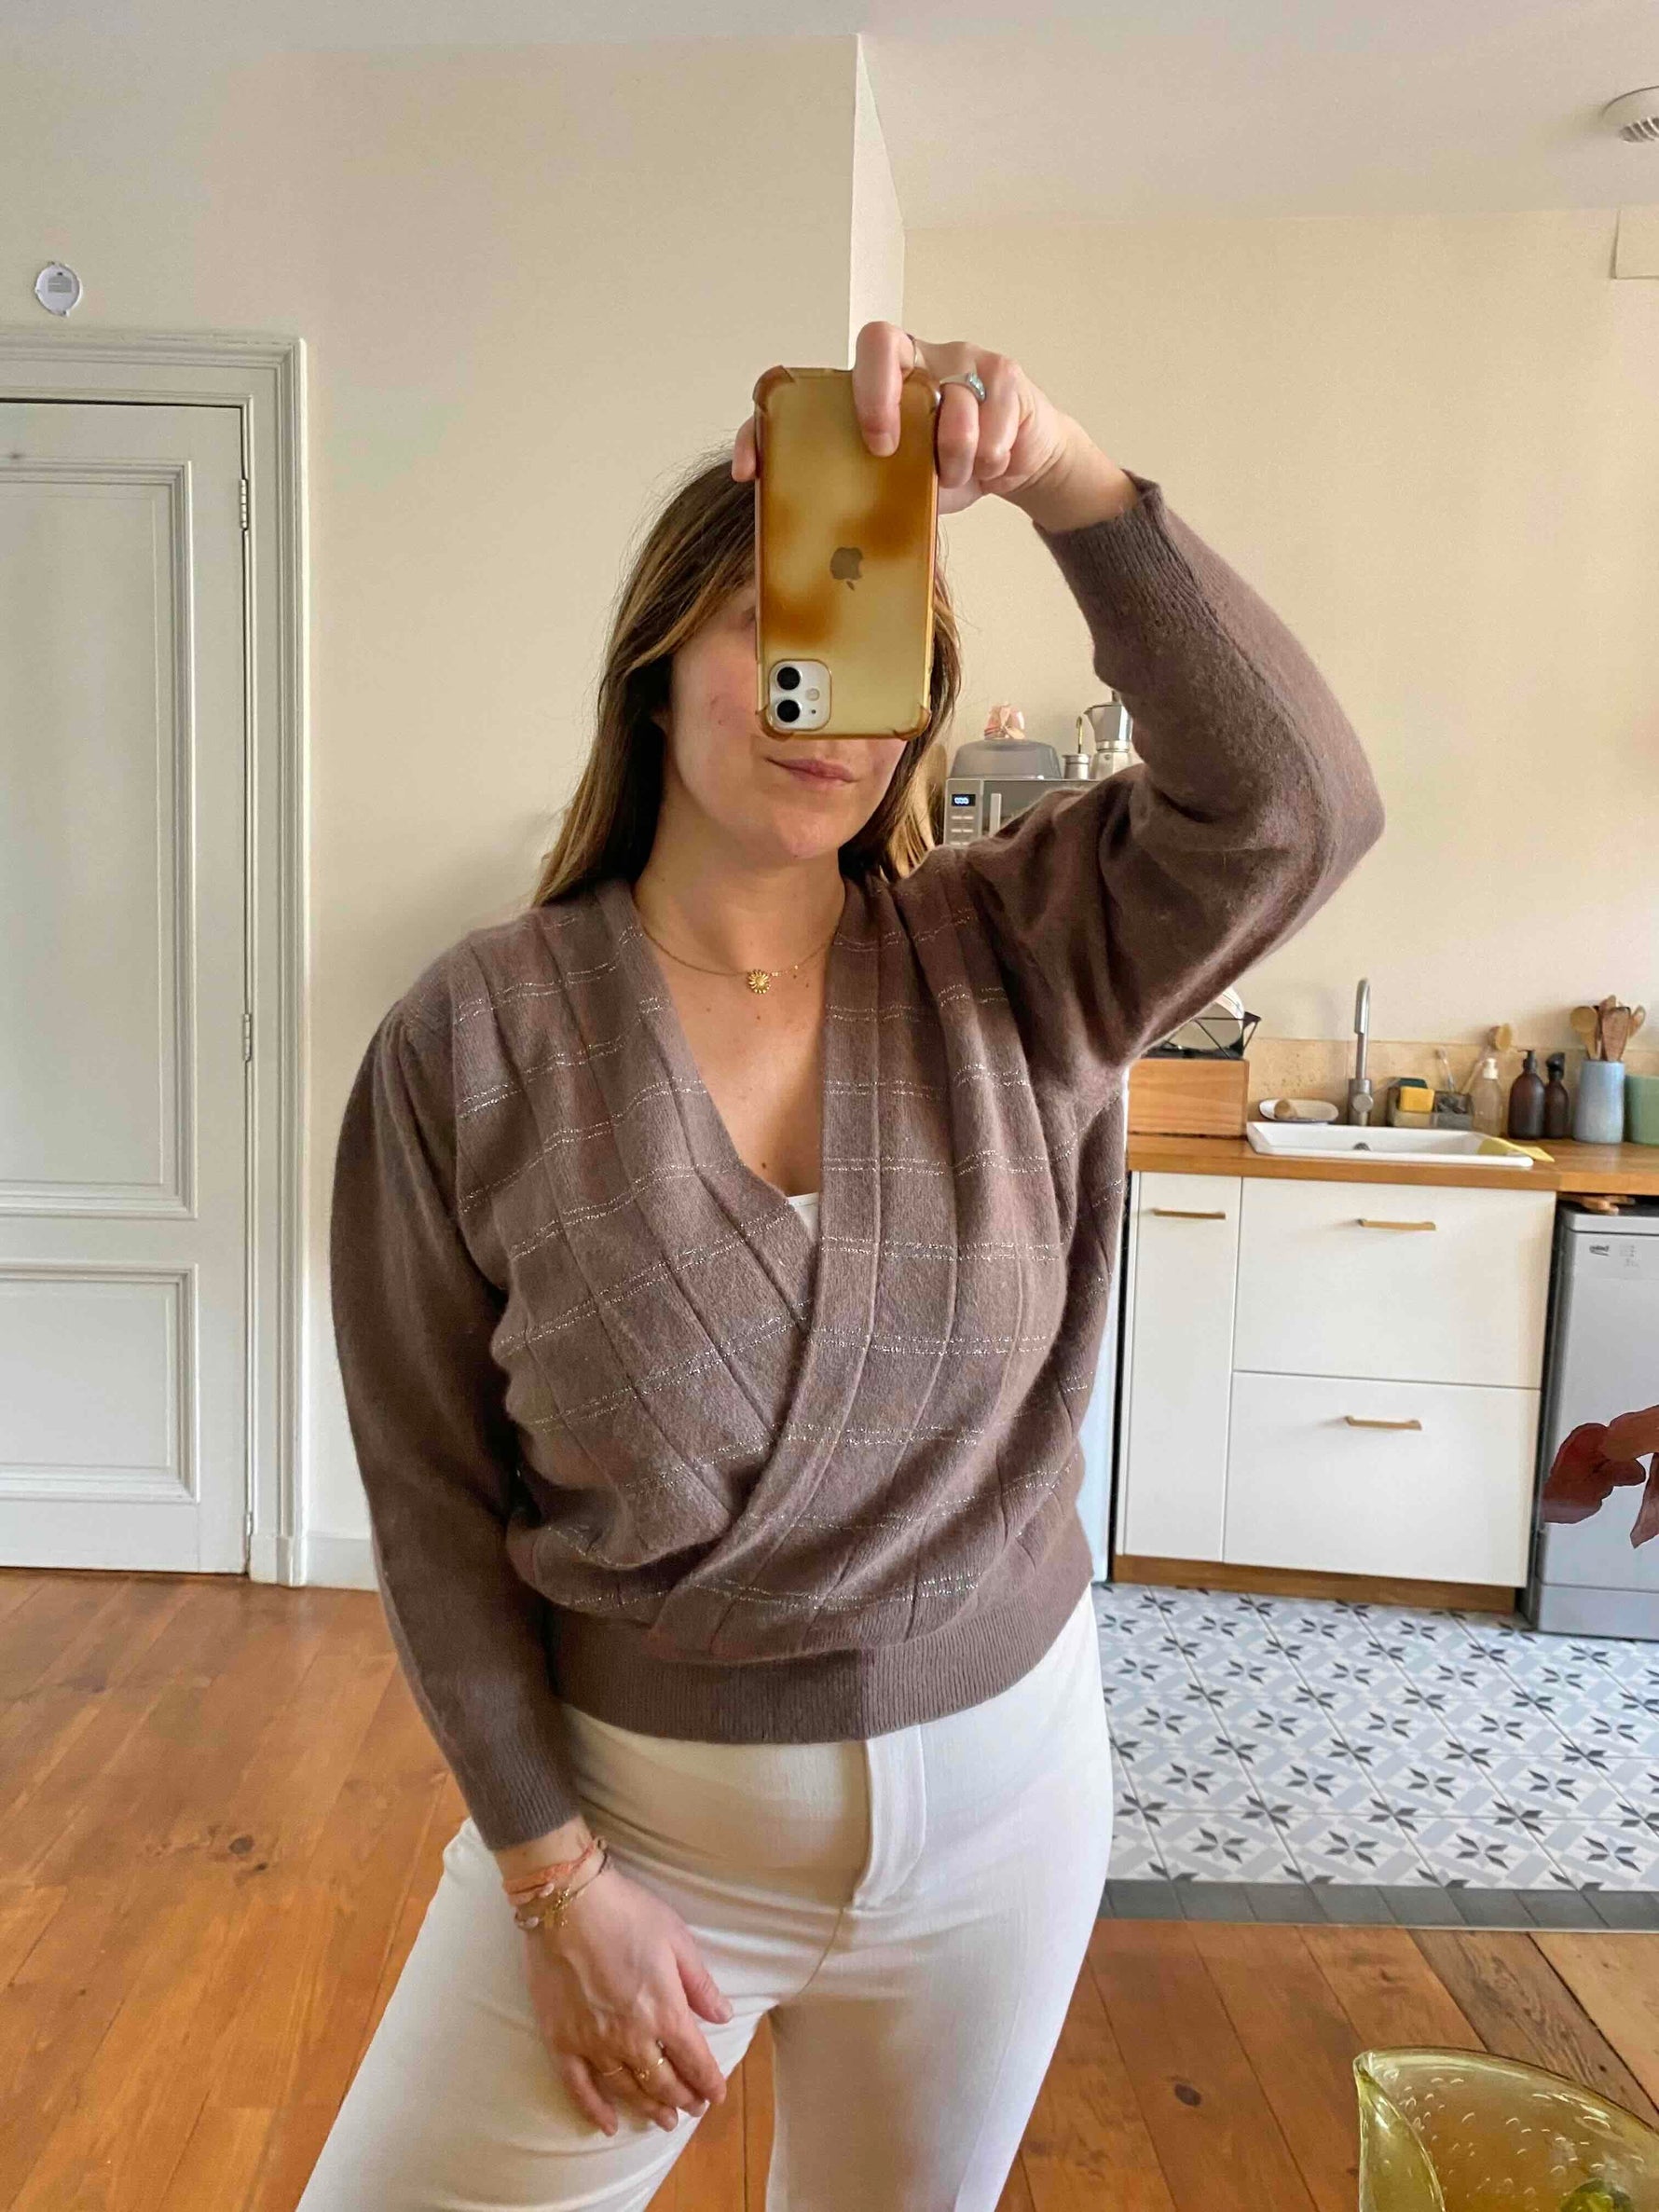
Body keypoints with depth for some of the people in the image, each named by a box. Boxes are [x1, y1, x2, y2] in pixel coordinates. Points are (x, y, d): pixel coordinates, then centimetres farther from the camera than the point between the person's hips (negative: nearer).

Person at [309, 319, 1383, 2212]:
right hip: (627, 1796, -1)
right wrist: (557, 1878, -8)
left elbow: (1292, 805, -24)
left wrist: (1064, 476, -32)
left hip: (999, 1780, 2)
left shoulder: (1015, 962, -8)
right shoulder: (471, 1042, -14)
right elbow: (432, 1500, -9)